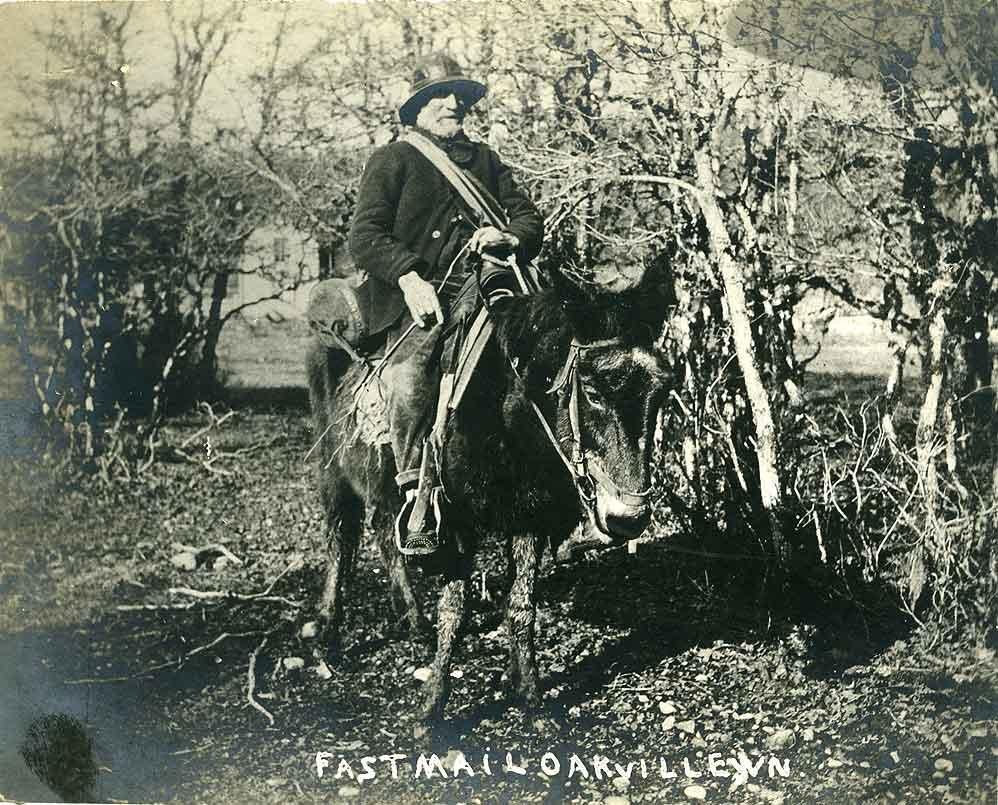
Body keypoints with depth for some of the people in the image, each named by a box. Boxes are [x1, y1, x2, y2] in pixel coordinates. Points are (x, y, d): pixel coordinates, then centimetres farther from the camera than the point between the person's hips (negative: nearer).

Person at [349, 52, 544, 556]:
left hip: (481, 279, 4)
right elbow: (364, 237, 1)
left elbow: (529, 218, 24)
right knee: (408, 380, -30)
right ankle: (418, 497, -28)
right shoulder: (392, 160, 13)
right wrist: (409, 276, -17)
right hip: (419, 293, -3)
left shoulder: (484, 160, 27)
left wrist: (510, 237, -2)